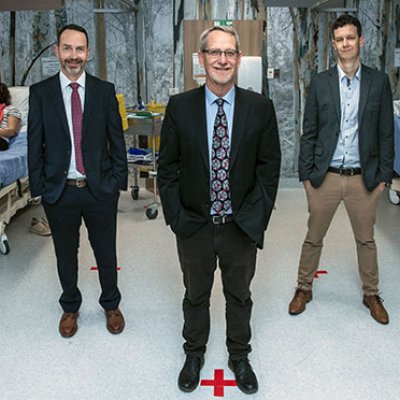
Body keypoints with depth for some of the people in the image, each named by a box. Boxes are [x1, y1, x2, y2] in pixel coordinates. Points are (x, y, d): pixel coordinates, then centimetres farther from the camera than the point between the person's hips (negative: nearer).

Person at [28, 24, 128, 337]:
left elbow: (117, 140, 1)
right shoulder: (40, 92, -2)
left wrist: (118, 181, -4)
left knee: (106, 253, 14)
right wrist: (39, 188, -3)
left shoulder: (105, 91, -1)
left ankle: (111, 305, 36)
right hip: (59, 191, 0)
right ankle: (70, 307, 38)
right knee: (66, 255, 16)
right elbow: (35, 145, 0)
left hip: (100, 190, 0)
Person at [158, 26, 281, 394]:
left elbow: (269, 167, -2)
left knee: (239, 295, 19)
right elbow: (168, 167, -2)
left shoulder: (260, 108, -6)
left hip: (242, 226, 0)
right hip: (194, 226, 0)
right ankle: (194, 354, 43)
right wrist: (175, 218, -6)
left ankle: (239, 356, 42)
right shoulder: (179, 106, -6)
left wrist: (257, 218, -6)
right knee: (196, 295, 19)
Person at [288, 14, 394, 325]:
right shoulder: (321, 83, 1)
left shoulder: (379, 81, 1)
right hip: (325, 177, 0)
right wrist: (306, 174, -1)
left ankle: (371, 294, 31)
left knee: (366, 240, 14)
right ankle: (304, 288, 29)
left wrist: (384, 176, -1)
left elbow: (386, 133, 2)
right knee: (313, 238, 11)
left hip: (364, 178, 0)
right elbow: (309, 133, 2)